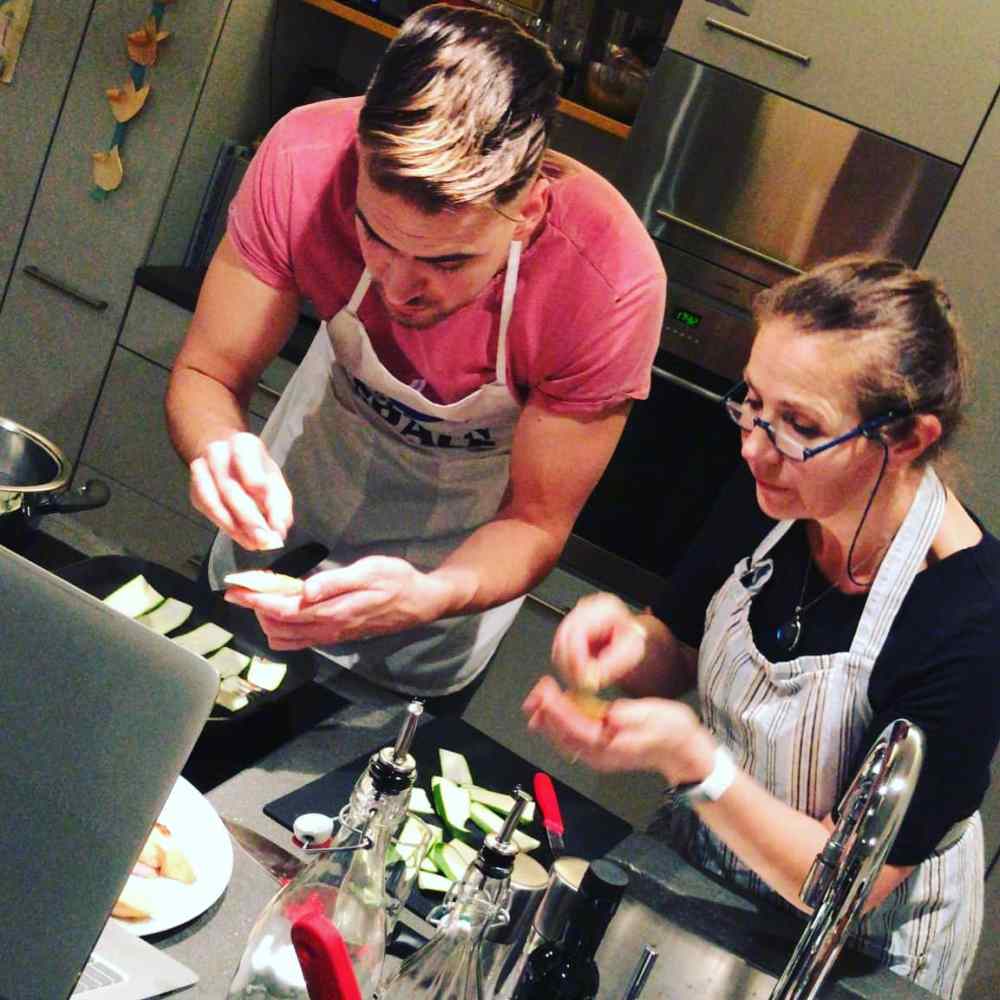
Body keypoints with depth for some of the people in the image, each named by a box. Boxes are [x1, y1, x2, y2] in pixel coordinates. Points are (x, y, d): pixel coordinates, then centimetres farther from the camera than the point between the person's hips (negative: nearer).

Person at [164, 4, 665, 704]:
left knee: (412, 684, 16)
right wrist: (222, 451, -50)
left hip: (484, 481, -2)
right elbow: (205, 376, -24)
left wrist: (425, 598, -50)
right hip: (339, 403, 2)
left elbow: (535, 521, -28)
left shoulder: (612, 283, -42)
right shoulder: (305, 160, -38)